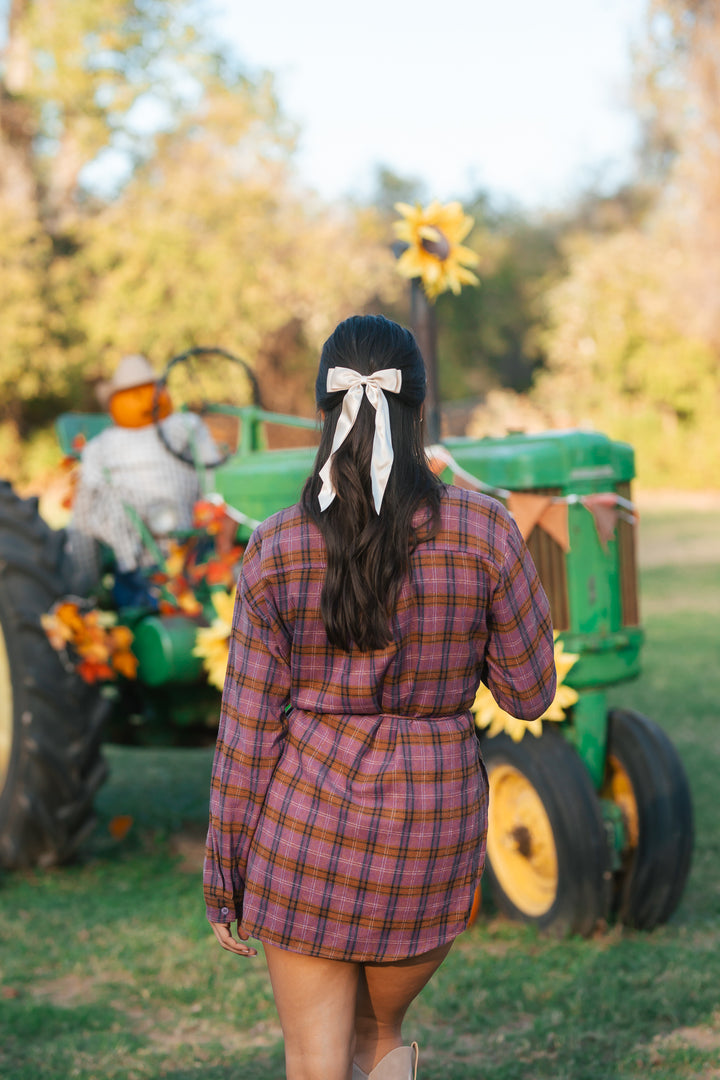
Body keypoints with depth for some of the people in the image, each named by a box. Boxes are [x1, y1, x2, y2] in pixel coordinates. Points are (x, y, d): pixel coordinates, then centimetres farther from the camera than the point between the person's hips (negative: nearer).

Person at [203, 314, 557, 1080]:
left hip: (306, 818, -1)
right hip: (432, 834, 1)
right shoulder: (483, 531, -11)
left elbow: (248, 730, -5)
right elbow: (529, 693, -2)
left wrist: (223, 878, 4)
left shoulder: (276, 550, -9)